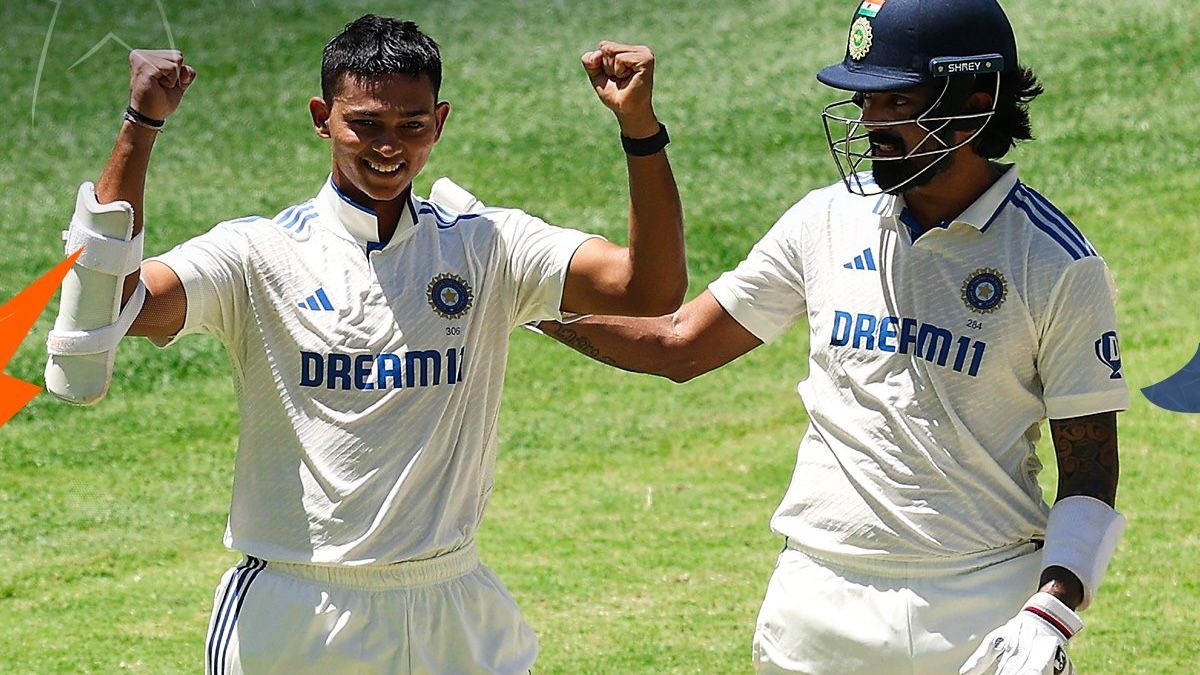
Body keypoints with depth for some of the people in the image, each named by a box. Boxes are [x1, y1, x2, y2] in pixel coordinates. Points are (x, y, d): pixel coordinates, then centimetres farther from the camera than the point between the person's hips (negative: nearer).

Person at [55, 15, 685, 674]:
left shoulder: (486, 248, 4)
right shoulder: (258, 255, -3)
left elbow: (652, 290, -8)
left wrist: (639, 126, -20)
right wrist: (141, 126, -25)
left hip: (455, 618, 2)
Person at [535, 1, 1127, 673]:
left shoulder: (1060, 266, -6)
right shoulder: (829, 220, 5)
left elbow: (1090, 473, -5)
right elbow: (681, 344, 11)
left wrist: (1050, 614, -19)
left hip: (985, 610, -3)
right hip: (819, 602, 3)